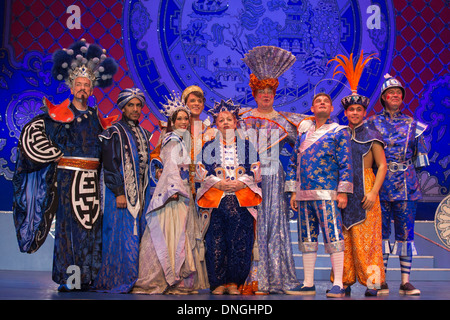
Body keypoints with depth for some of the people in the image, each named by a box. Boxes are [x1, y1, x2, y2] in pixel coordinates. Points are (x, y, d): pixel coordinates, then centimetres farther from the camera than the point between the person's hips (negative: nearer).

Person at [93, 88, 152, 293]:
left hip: (141, 194, 7)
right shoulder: (115, 132, -3)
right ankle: (116, 282, 0)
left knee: (137, 237, 6)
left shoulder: (143, 134, 18)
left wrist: (148, 192, 14)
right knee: (122, 237, -8)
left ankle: (135, 281, 13)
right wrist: (119, 193, -17)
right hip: (122, 193, -7)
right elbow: (110, 165, -10)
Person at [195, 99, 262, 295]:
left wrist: (240, 183, -9)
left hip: (242, 199, 0)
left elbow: (255, 171, 8)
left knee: (240, 241, -6)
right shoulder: (209, 147, 15)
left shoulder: (246, 146, 15)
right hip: (215, 199, 0)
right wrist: (218, 183, -10)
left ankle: (235, 282, 3)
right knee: (216, 242, -5)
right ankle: (218, 282, 3)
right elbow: (202, 172, 6)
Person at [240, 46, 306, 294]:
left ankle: (270, 278, 3)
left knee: (272, 224, -3)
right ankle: (251, 279, 4)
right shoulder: (243, 118, 11)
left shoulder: (284, 120, 10)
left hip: (273, 179, 0)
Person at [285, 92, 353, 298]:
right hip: (304, 194, 5)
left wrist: (343, 191, -10)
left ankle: (338, 285, -3)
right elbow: (293, 162, 17)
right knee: (307, 240, 7)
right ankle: (308, 284, 14)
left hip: (327, 194, -5)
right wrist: (293, 192, 11)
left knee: (333, 237, -8)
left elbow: (346, 163, -2)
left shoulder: (339, 131, 4)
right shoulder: (303, 132, 17)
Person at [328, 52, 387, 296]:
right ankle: (345, 283, 11)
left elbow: (382, 166, -1)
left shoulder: (372, 137, 2)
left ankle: (372, 283, 3)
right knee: (344, 239, 4)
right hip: (343, 192, 3)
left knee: (366, 238, -4)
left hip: (364, 192, -3)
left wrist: (373, 192, -12)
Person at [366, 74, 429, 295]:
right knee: (381, 230, 0)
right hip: (380, 183, -1)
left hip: (407, 183, 2)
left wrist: (412, 174, 9)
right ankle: (381, 281, 8)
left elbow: (419, 158, 15)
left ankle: (406, 282, 7)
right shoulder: (372, 123, 7)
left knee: (406, 231, 2)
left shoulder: (412, 124, 12)